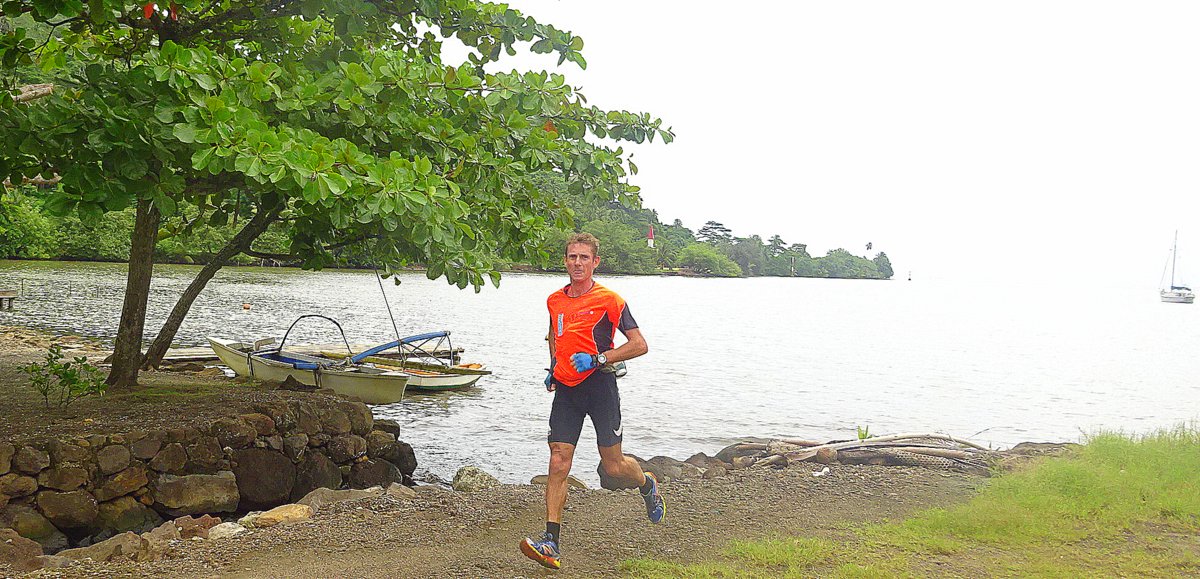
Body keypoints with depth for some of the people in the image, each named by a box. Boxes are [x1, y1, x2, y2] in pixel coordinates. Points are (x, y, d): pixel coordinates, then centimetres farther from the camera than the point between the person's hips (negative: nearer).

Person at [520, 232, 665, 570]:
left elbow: (639, 345, -9)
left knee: (613, 466, 4)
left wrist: (597, 359, -18)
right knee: (558, 463, -6)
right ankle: (551, 544, -8)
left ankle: (648, 486, 40)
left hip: (600, 386, -4)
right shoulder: (555, 300, 9)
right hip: (566, 390, 4)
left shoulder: (609, 300, -8)